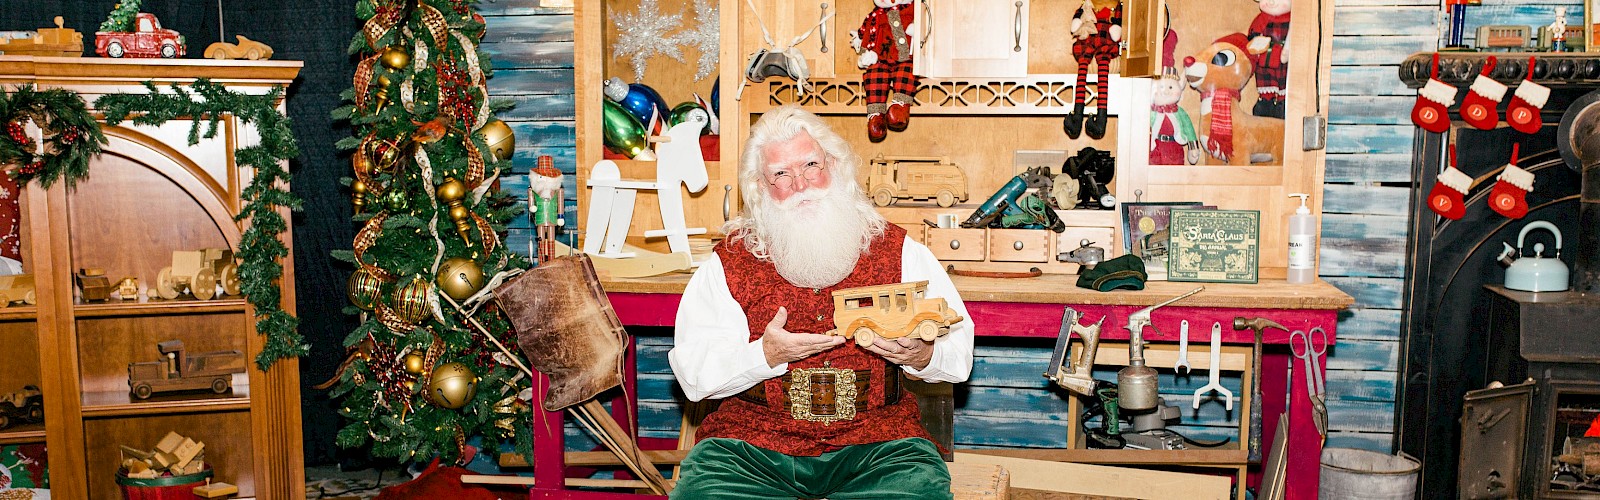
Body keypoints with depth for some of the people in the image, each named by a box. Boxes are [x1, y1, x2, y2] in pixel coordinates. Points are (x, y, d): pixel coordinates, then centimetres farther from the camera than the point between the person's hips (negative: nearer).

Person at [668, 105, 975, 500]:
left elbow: (959, 344, 7)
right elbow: (692, 372, 1)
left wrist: (921, 356, -15)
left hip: (875, 441, 1)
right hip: (751, 442, 0)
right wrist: (765, 356, -15)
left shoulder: (897, 250, 9)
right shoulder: (729, 262, 7)